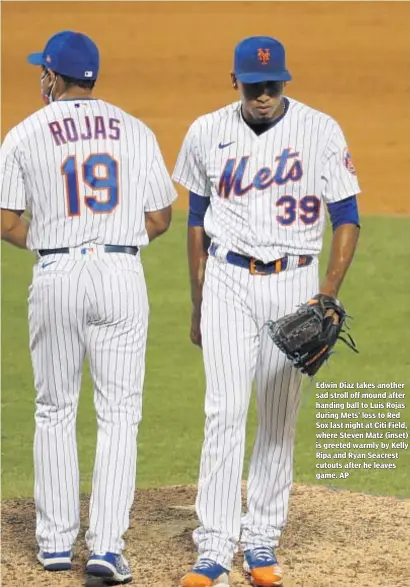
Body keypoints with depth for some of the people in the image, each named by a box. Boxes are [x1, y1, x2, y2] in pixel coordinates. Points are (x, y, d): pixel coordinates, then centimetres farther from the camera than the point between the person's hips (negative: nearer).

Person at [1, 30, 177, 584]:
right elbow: (160, 219, 5)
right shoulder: (136, 132, 5)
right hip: (121, 274, 0)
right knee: (119, 413, 2)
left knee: (55, 412, 13)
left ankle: (56, 540, 16)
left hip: (55, 276, 0)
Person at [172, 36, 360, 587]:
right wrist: (198, 303, 14)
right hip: (228, 282, 0)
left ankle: (261, 541, 15)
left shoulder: (321, 131, -4)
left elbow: (347, 218, -2)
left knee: (280, 418, 4)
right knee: (225, 412, -9)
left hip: (293, 281, 0)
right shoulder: (207, 133, 2)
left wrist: (328, 291, -15)